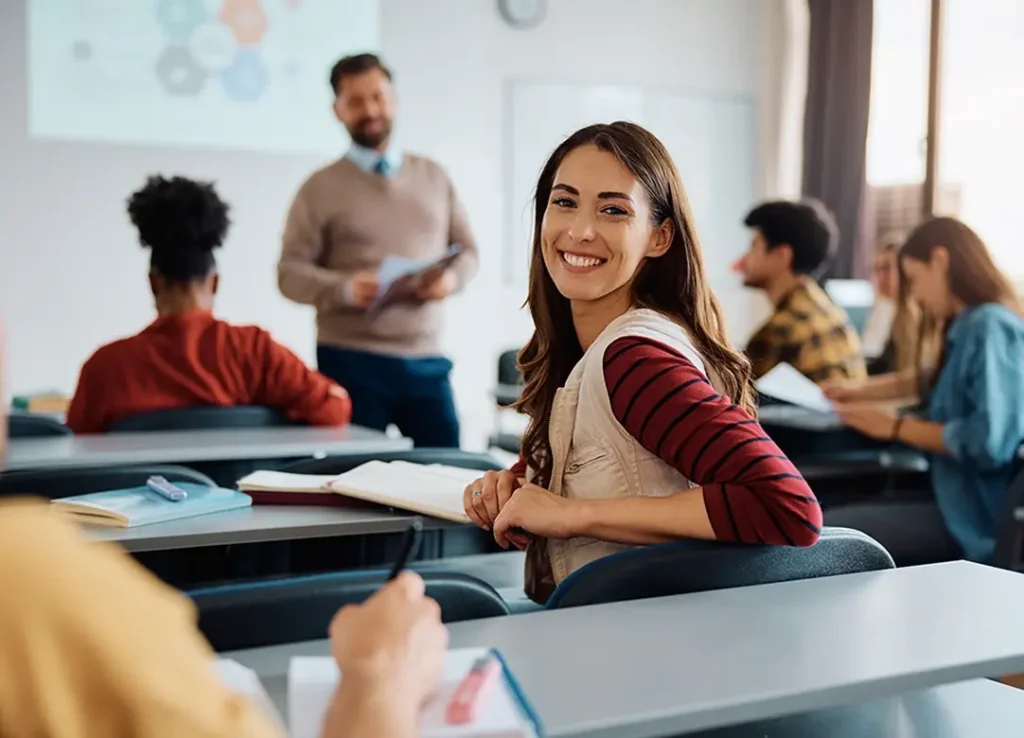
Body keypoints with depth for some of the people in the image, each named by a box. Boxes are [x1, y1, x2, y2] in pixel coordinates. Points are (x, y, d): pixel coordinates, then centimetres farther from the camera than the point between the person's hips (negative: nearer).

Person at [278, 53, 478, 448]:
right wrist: (345, 288, -21)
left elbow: (466, 250, 14)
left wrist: (451, 278, -9)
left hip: (426, 359, 3)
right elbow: (290, 271, -3)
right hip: (351, 360, -3)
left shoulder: (433, 176, 12)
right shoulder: (321, 187, 1)